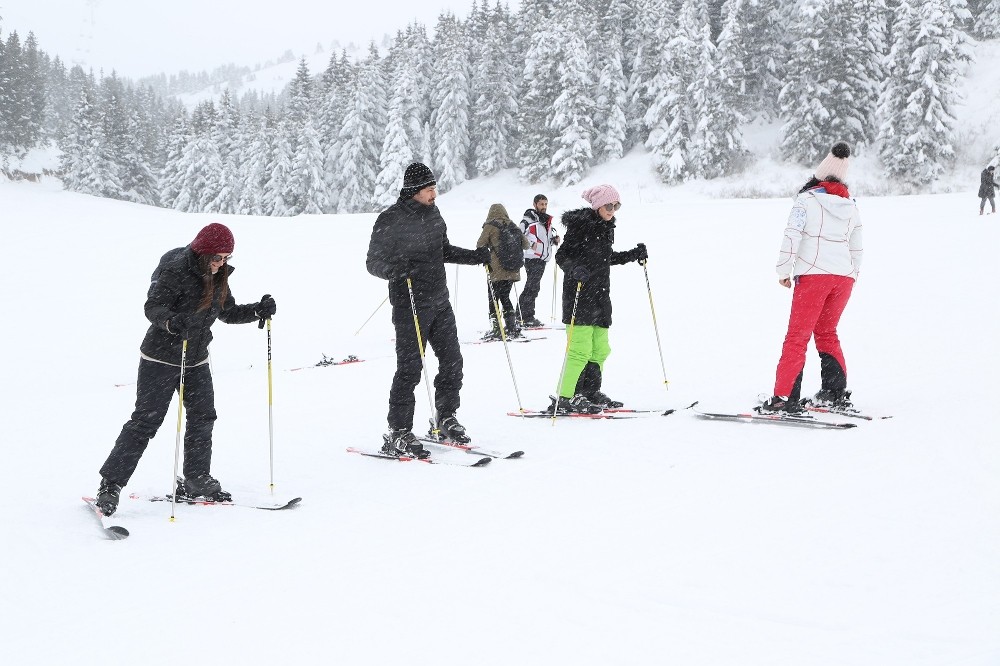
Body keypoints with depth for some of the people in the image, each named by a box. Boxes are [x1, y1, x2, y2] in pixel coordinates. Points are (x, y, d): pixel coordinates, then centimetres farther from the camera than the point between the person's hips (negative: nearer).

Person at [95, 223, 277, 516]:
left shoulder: (218, 277, 4)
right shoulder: (174, 272, -19)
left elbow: (228, 312, 14)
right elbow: (153, 307, -25)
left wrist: (258, 311, -1)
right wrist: (172, 322, -46)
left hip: (197, 359, 7)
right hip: (162, 357, -7)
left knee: (203, 417, 8)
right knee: (146, 421, -9)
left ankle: (196, 480, 24)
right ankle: (110, 485, -4)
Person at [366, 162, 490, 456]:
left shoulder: (433, 213, 9)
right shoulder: (391, 220, -14)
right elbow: (374, 263, -12)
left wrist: (475, 256, 12)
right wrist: (398, 270, -31)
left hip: (439, 301, 7)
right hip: (410, 305, -7)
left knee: (452, 360, 11)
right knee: (410, 368, -6)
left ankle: (446, 418, 27)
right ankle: (398, 434, 2)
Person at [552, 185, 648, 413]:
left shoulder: (606, 227, 14)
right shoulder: (580, 225, -12)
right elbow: (562, 256, -13)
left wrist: (633, 255, 21)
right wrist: (574, 269, -32)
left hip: (600, 296, 9)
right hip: (579, 296, -9)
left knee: (600, 349, 14)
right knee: (580, 349, -13)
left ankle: (590, 392, 27)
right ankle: (564, 398, -8)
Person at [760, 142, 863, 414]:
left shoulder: (807, 200, -3)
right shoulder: (851, 207, 13)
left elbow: (791, 237, -11)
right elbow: (857, 249, 19)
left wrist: (784, 271, -4)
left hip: (813, 274, -5)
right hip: (844, 276, 5)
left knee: (797, 336, -4)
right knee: (827, 333, 21)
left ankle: (784, 397, -9)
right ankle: (836, 393, 21)